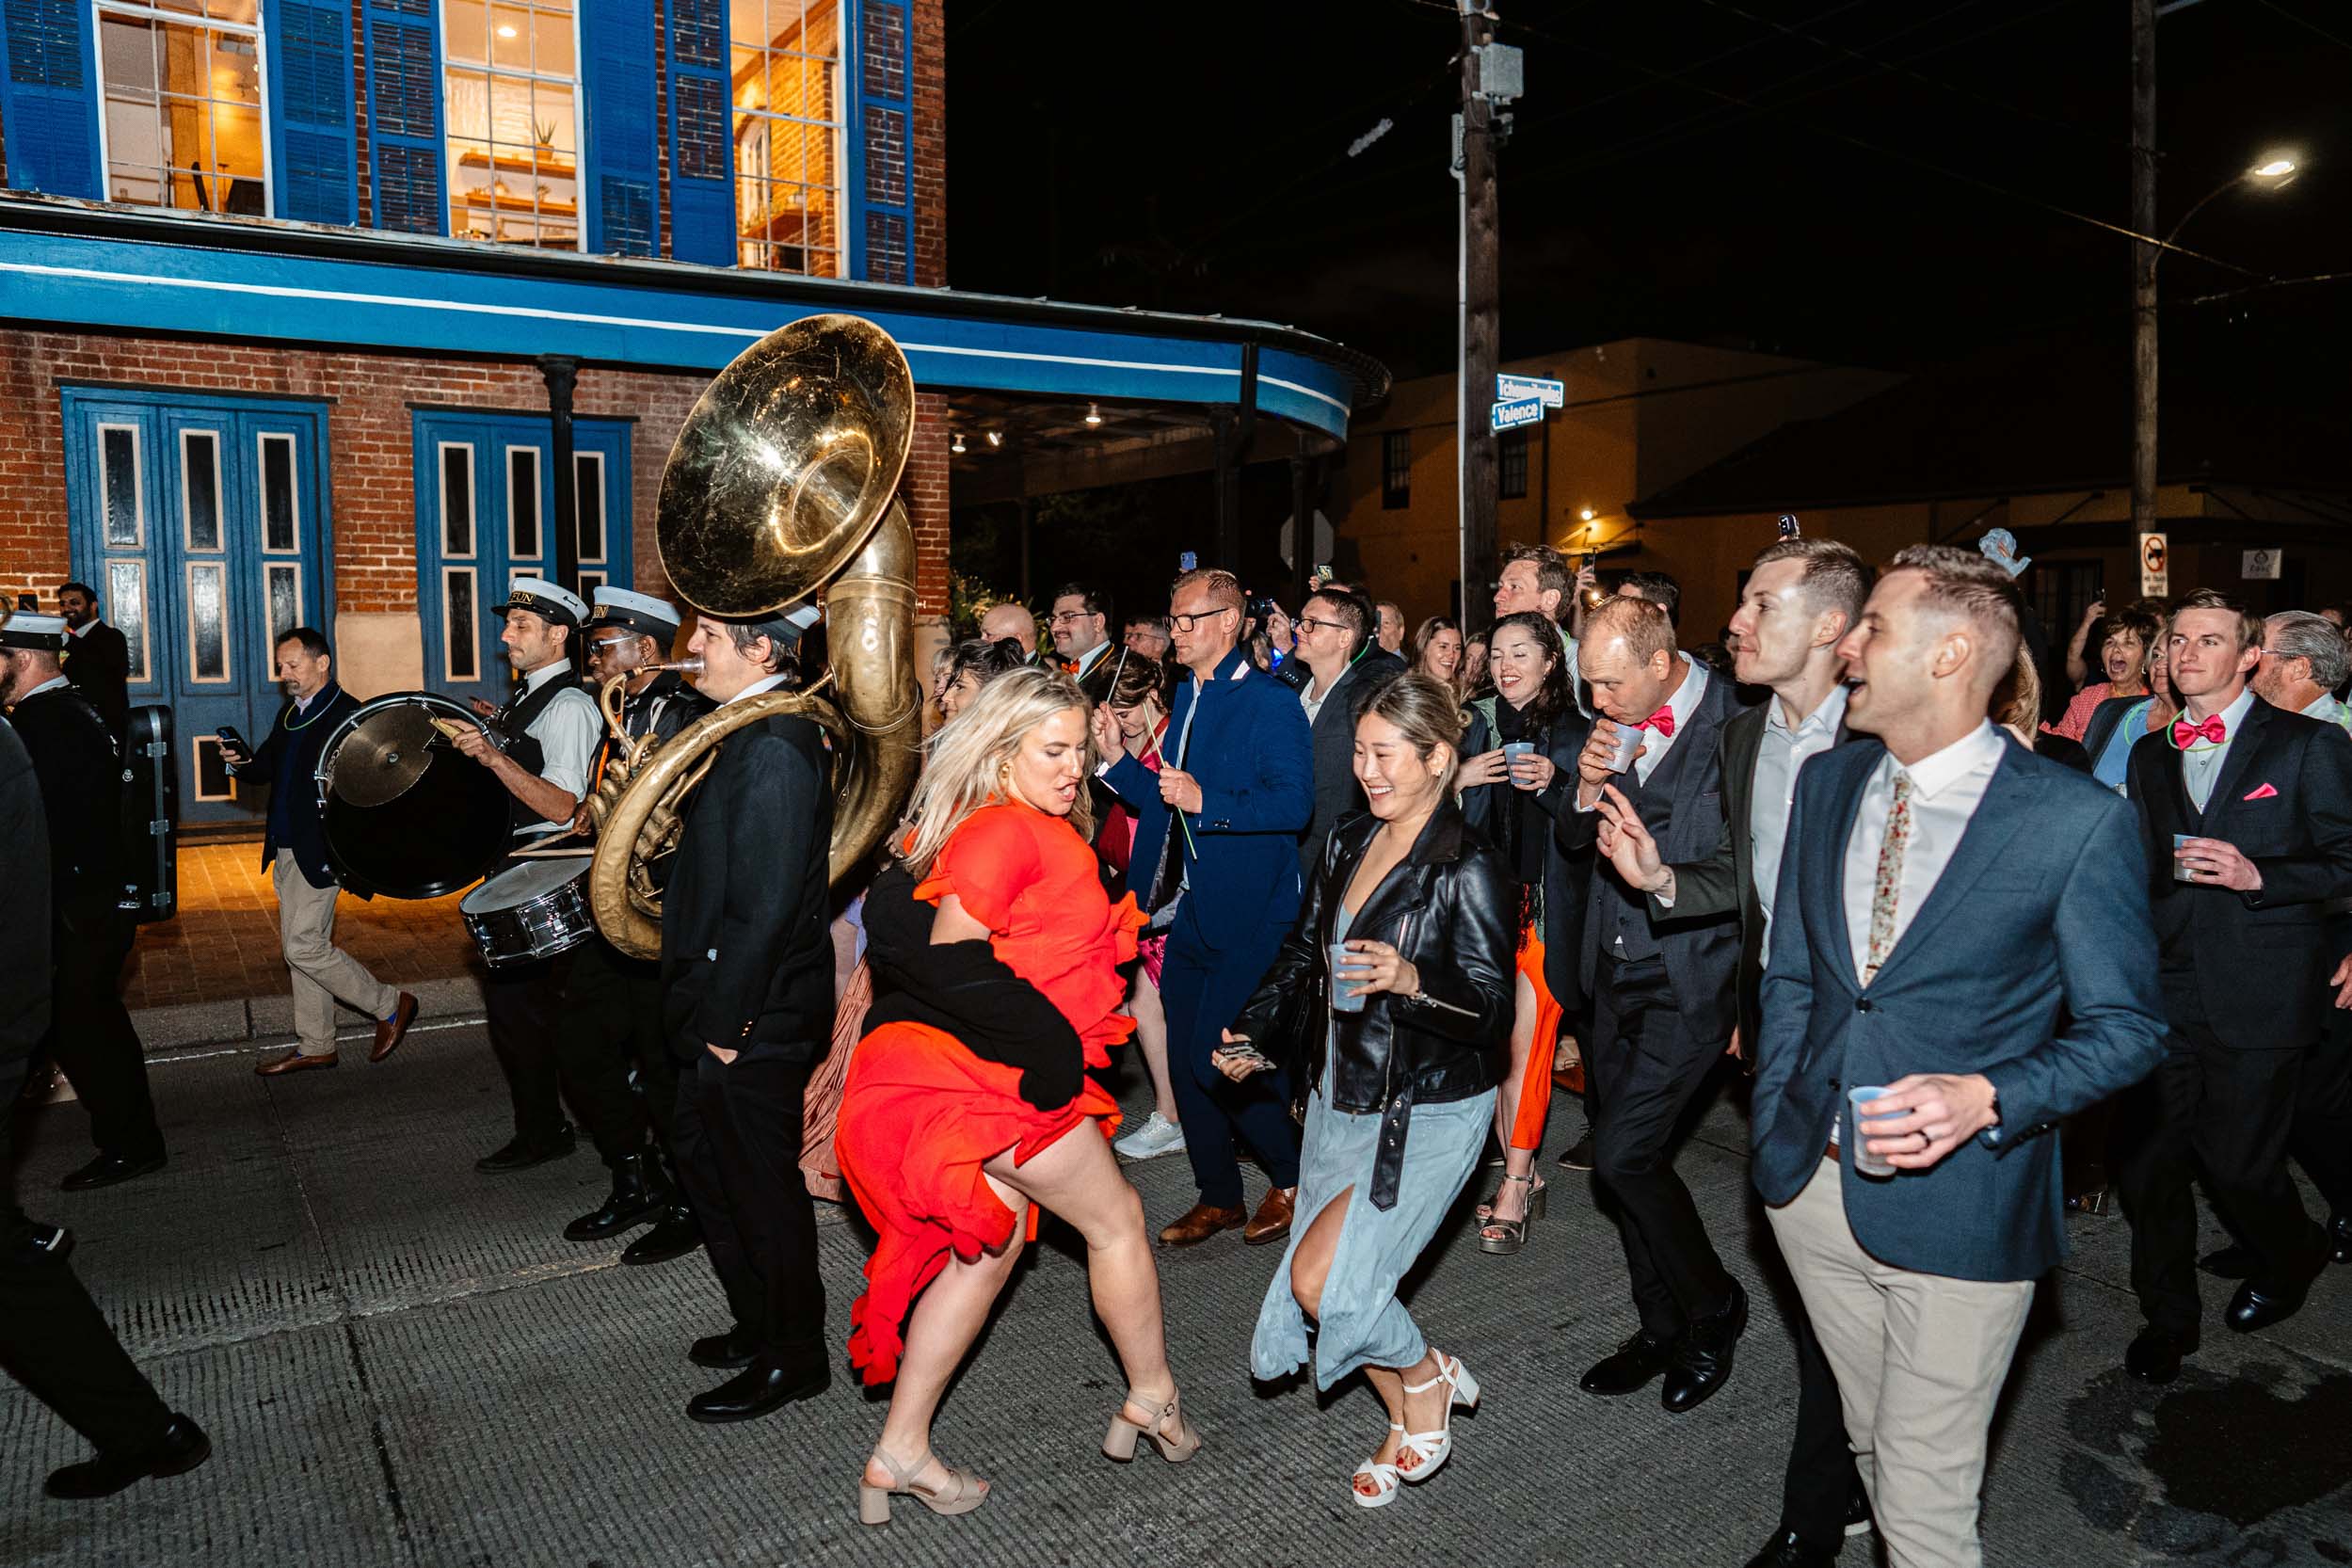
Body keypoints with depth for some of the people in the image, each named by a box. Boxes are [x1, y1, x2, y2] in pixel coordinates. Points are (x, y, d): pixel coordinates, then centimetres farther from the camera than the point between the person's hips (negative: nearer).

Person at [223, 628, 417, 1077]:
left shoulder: (348, 715, -13)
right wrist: (242, 761, -4)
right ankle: (314, 1046, 23)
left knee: (303, 946, -9)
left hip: (319, 853, -9)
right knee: (301, 947, 13)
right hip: (286, 851, 9)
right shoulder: (289, 714, 14)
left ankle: (390, 1006, 7)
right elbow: (266, 768, 17)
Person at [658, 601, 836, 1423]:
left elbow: (765, 904, -25)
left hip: (755, 1020, -10)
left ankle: (792, 1357, 23)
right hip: (728, 1008, 10)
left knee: (761, 1186, 5)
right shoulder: (750, 731, 10)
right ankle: (759, 1324, 38)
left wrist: (726, 1019, -20)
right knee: (703, 1154, 21)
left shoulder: (774, 746, -23)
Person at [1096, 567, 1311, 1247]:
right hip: (1191, 910, 8)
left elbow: (1294, 803, -21)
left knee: (1218, 1059, -9)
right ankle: (1218, 1198, 29)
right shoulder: (1188, 698, 14)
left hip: (1248, 915, -8)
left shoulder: (1270, 702, -11)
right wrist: (1118, 759, 4)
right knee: (1186, 1059, 12)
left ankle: (1295, 1175, 16)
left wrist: (1206, 802, -28)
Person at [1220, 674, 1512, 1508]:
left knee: (1320, 1277, -13)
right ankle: (1407, 1422, 35)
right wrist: (1249, 1030, 11)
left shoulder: (1470, 870, -17)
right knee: (1331, 1277, 10)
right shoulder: (1348, 843, 4)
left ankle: (1426, 1377, 17)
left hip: (1426, 1116, -7)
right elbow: (1304, 951, 17)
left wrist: (1411, 980, -37)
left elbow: (1491, 1012, -21)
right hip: (1340, 1098, 7)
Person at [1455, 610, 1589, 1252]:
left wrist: (1555, 785, -19)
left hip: (1548, 905, -3)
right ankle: (1522, 1177, 17)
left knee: (1525, 1041, -6)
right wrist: (1458, 780, -11)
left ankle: (1515, 1186, 4)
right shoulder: (1477, 726, 9)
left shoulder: (1575, 732, 1)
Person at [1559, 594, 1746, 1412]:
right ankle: (1665, 1329, 32)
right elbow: (1574, 839, 11)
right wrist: (1589, 789, -7)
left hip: (1690, 982, -7)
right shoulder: (1619, 724, 5)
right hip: (1617, 975, 7)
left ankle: (1712, 1305, 16)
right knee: (1629, 1159, 14)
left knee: (1623, 1152, -10)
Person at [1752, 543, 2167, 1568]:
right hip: (1812, 1178, 5)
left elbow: (2125, 1027, -7)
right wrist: (1772, 1123, 5)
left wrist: (1986, 1097, -22)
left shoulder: (2078, 821, -13)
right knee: (1873, 1445, 23)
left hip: (1956, 1205, -5)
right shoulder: (1828, 781, 4)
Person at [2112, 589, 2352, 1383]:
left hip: (2258, 996, -4)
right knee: (2144, 1156, 4)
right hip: (2166, 990, 4)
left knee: (2237, 1163, 3)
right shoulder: (2150, 757, 12)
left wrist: (2259, 877, -18)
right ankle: (2168, 1315, 24)